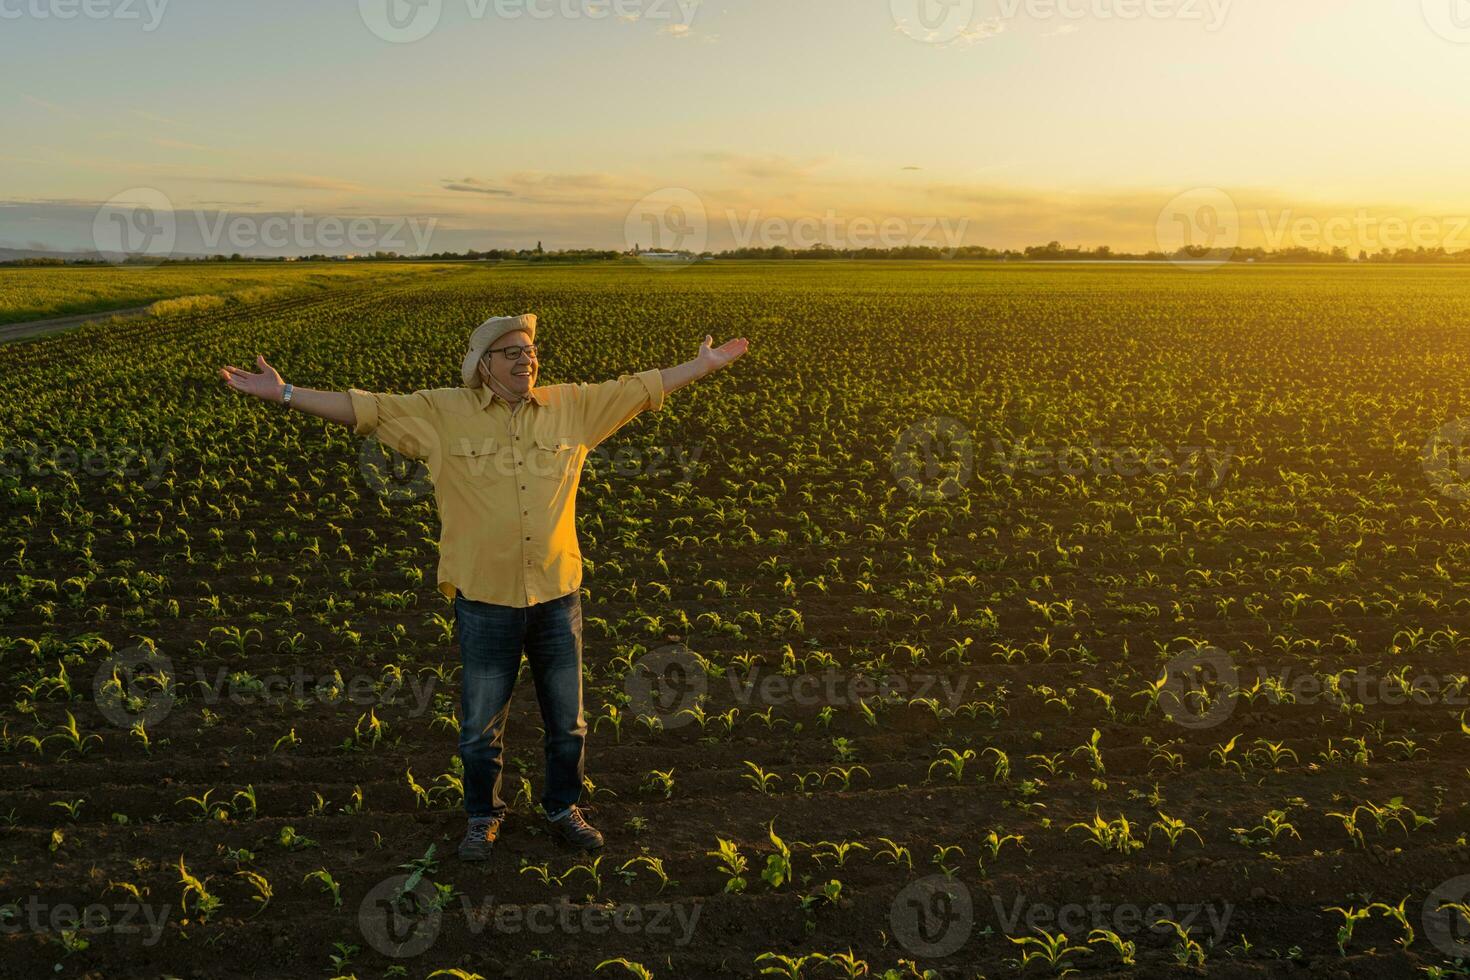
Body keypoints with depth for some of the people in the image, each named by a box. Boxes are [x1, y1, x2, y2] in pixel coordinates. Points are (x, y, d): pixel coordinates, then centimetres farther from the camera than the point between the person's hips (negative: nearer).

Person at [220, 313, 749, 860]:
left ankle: (563, 811, 38)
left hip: (559, 596, 2)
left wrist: (706, 364, 13)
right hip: (485, 602, -2)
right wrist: (283, 394, -9)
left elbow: (639, 388, 9)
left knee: (567, 722, 15)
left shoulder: (573, 406, 2)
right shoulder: (441, 412, -4)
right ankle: (483, 818, 38)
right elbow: (365, 408, -4)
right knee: (481, 727, 14)